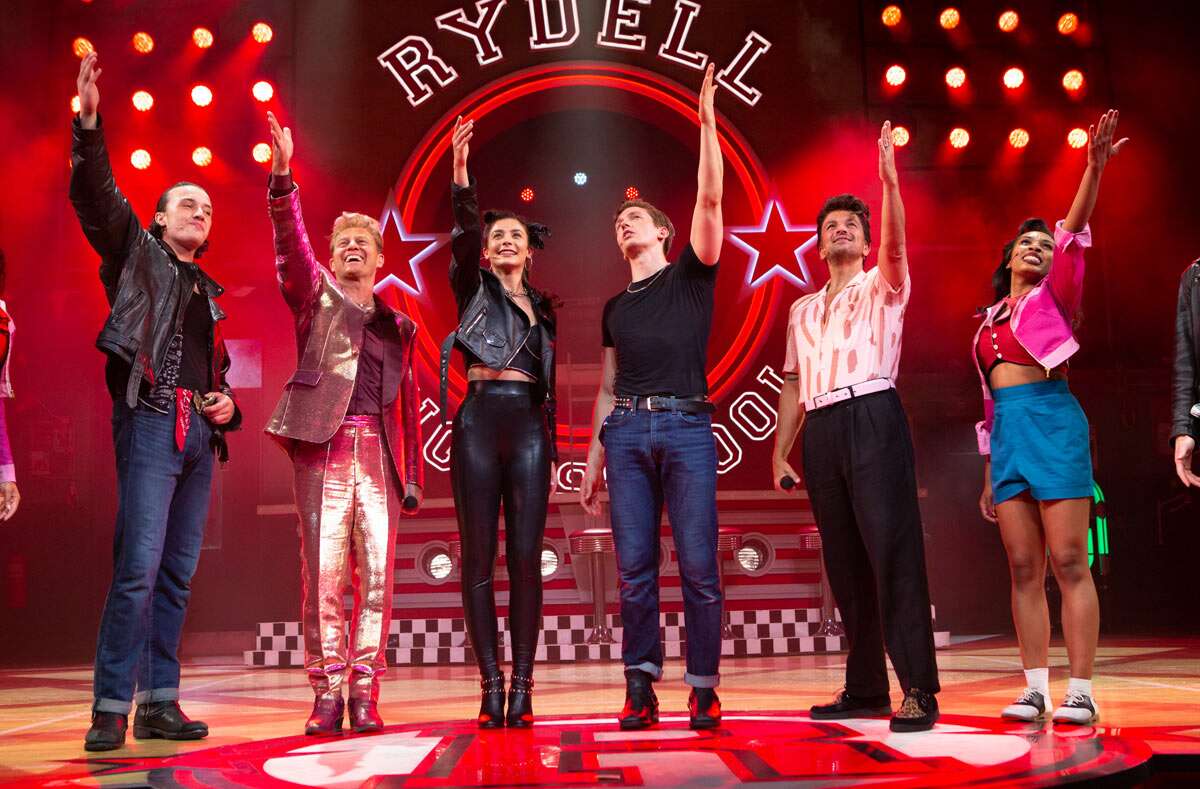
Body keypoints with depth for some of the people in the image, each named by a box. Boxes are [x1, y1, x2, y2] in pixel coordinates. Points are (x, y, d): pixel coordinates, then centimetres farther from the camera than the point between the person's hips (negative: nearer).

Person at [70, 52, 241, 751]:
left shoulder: (211, 292, 24)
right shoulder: (137, 254, 9)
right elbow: (97, 196, -8)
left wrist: (227, 404, 9)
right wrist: (89, 122, -20)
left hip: (199, 432, 6)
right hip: (151, 420, -6)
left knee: (179, 574, 5)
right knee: (138, 567, -15)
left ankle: (159, 703, 9)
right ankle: (112, 707, -11)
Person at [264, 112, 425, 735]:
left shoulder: (397, 326, 20)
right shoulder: (317, 297, 14)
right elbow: (291, 242, -4)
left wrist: (412, 476, 11)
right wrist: (282, 175, -19)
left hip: (379, 451, 2)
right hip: (324, 448, -2)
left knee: (376, 576, -3)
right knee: (322, 574, -5)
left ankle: (364, 692, 3)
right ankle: (327, 693, 2)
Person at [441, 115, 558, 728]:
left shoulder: (543, 307, 21)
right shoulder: (472, 286, 12)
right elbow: (462, 230, -7)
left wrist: (554, 453, 16)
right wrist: (460, 170, -22)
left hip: (530, 424, 2)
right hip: (480, 418, -2)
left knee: (526, 558, -3)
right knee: (478, 557, -4)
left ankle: (522, 689, 0)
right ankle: (490, 689, 1)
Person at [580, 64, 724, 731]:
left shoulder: (692, 275, 12)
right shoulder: (616, 308, 23)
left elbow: (711, 200, -3)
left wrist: (708, 123, -7)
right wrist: (593, 462, 17)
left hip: (687, 428, -4)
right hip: (627, 432, 4)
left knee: (699, 565, -6)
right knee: (636, 567, -1)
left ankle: (704, 689, -1)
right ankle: (641, 688, 3)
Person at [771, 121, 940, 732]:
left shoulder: (882, 288, 10)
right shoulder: (803, 310, 23)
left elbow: (895, 242, -13)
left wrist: (889, 181, -26)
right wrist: (779, 452, 15)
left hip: (872, 418, -5)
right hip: (821, 431, 5)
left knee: (893, 551, -12)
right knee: (844, 561, 6)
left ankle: (919, 689, -11)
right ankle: (865, 688, 12)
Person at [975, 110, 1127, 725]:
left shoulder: (1053, 296, 9)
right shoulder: (991, 320, 20)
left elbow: (1074, 234, -8)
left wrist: (1094, 167, -21)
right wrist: (988, 476, 17)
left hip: (1052, 421, -5)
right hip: (1007, 433, 5)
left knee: (1067, 561, -7)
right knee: (1024, 568, 2)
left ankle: (1081, 692, -4)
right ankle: (1036, 689, 5)